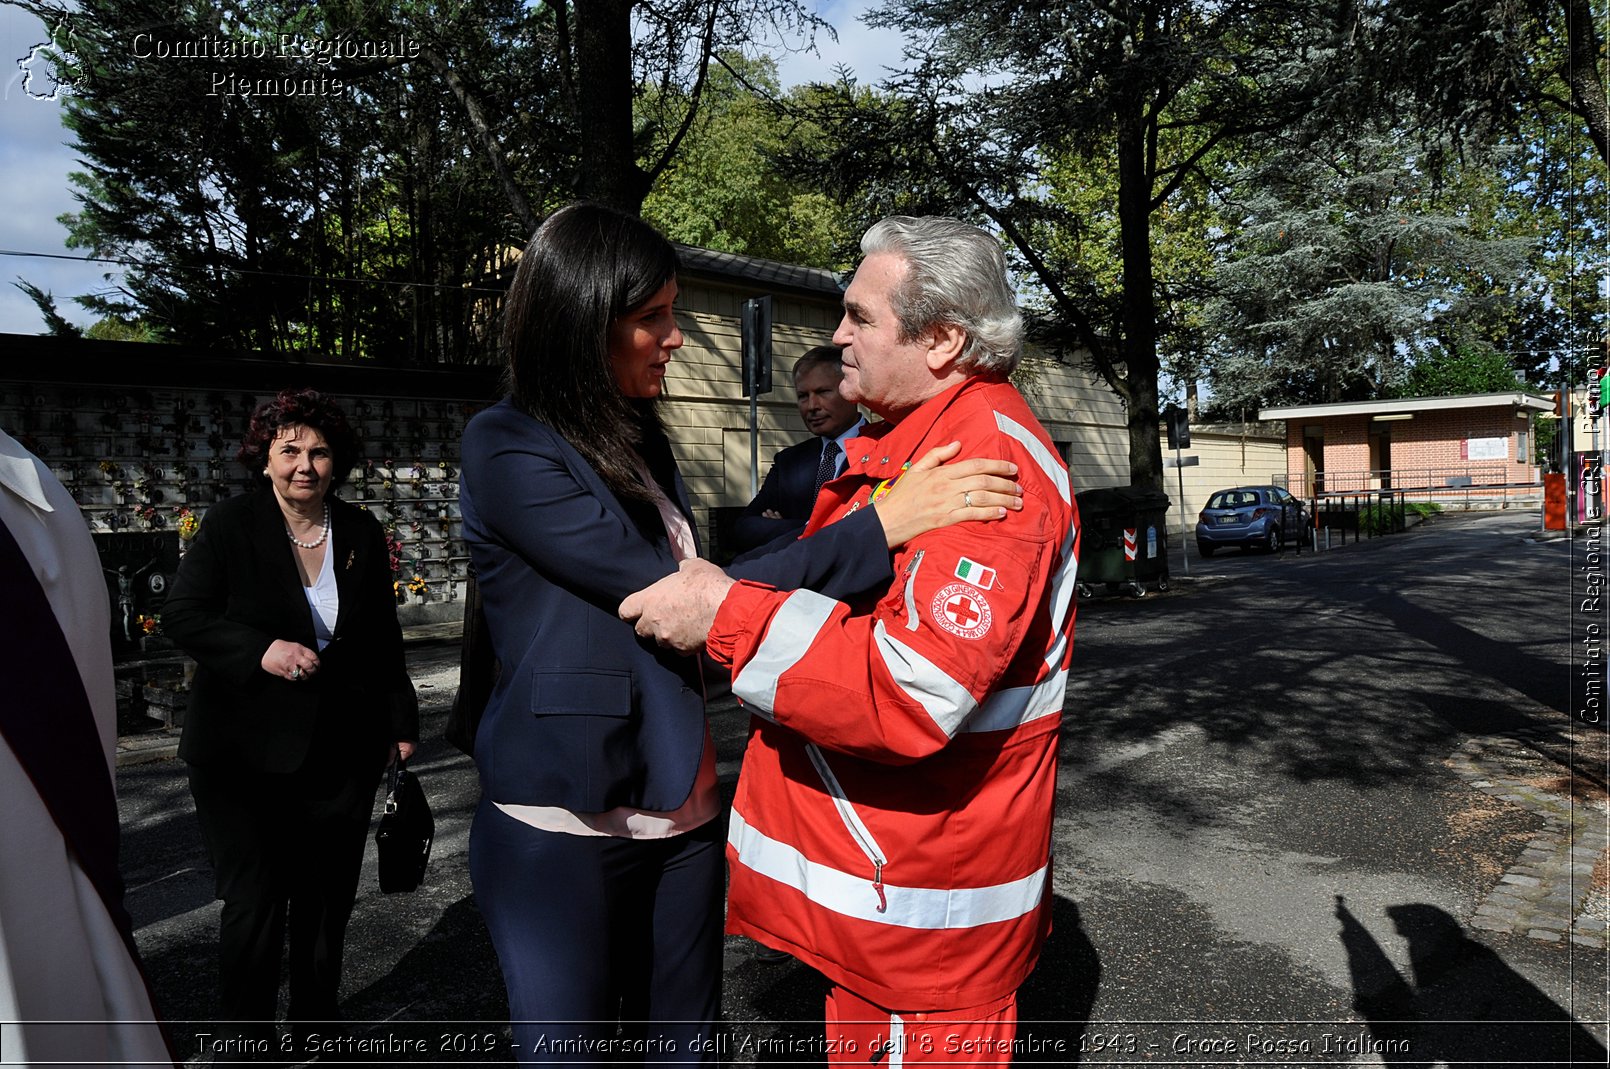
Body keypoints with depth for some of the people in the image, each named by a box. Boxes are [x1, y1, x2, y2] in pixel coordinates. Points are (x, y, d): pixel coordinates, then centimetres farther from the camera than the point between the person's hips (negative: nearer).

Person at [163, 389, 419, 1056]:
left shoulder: (362, 532, 5)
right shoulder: (230, 525, -4)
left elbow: (384, 638, 12)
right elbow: (181, 615, -7)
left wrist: (400, 719, 14)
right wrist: (261, 650, -22)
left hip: (343, 750, 3)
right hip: (244, 755, -3)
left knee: (327, 896, 14)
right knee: (254, 904, -1)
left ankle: (316, 1017, 35)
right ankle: (248, 1039, 20)